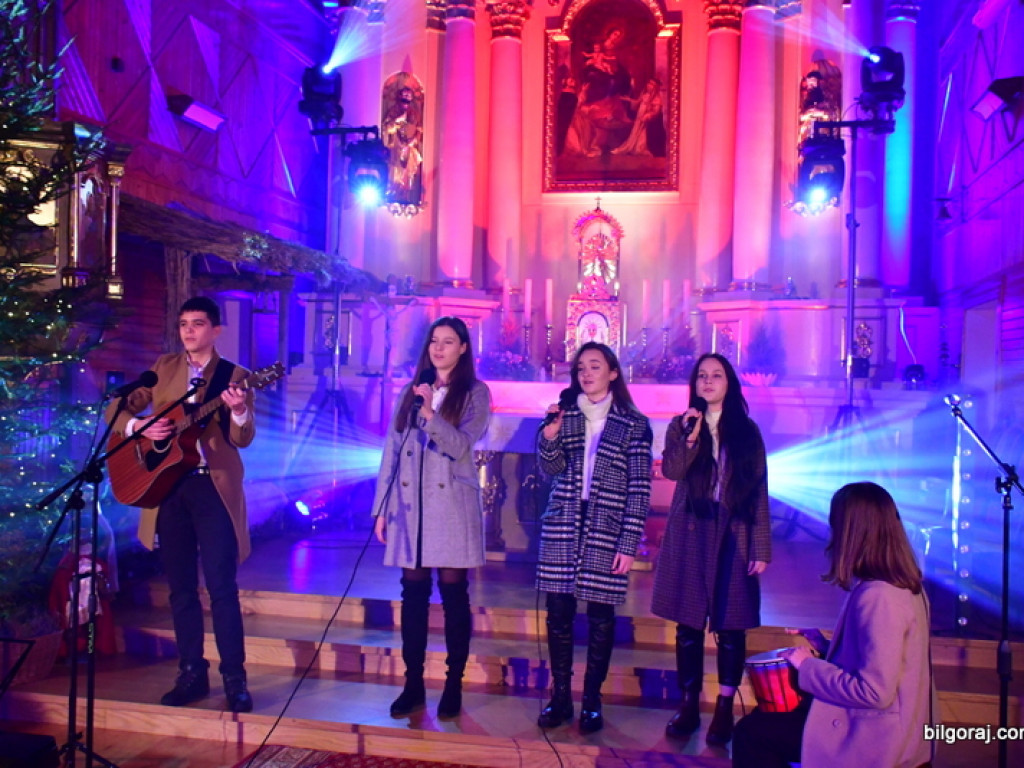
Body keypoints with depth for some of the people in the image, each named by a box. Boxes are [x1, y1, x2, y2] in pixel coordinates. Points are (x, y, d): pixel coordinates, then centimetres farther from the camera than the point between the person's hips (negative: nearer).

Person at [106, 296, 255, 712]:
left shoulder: (234, 376, 1)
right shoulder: (164, 367, 11)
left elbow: (242, 439, -8)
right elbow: (119, 410, 11)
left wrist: (239, 412, -29)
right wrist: (138, 426, -10)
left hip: (214, 487, -4)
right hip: (167, 485, 4)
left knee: (221, 586, -5)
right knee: (180, 587, 10)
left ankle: (234, 678, 5)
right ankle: (192, 673, 22)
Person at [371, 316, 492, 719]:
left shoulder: (476, 393, 1)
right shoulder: (411, 391, 12)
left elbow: (460, 446, -11)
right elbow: (392, 449, 11)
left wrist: (430, 413, -25)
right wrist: (381, 507, 8)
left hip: (451, 506, -3)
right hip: (409, 503, 3)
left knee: (453, 593, 2)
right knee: (413, 593, 6)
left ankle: (453, 685, 13)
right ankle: (413, 683, 16)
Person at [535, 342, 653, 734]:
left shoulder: (634, 423, -1)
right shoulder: (565, 414, 9)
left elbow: (639, 487, -3)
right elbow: (552, 467, 3)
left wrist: (629, 543, -8)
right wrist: (550, 434, -17)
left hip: (606, 531, -3)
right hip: (562, 527, 3)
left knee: (600, 616, 4)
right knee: (559, 613, 5)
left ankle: (592, 700, 17)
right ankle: (560, 697, 17)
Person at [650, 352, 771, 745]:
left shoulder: (746, 431, 5)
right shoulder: (680, 426, 6)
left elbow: (758, 492, 2)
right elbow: (671, 470, -12)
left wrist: (761, 547, -3)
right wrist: (690, 438, -25)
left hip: (733, 536, 0)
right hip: (690, 534, 1)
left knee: (730, 626, 3)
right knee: (688, 623, 6)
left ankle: (724, 709, 14)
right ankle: (689, 704, 18)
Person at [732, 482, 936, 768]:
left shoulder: (877, 597, -27)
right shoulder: (904, 584, 4)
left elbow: (874, 692, -27)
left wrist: (807, 665, -17)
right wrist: (827, 647, 6)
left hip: (873, 738, -9)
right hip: (887, 726, 10)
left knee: (751, 732, -1)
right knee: (769, 714, 20)